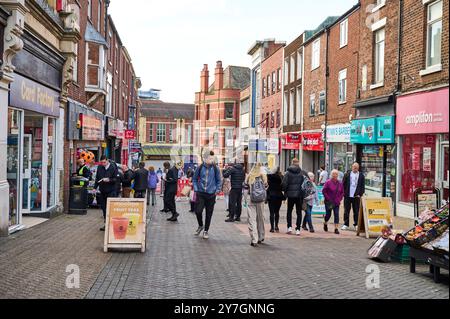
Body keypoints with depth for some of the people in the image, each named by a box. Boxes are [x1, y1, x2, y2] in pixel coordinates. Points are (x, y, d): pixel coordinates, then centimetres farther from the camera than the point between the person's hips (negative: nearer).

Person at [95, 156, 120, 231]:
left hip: (111, 191, -5)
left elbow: (117, 178, -8)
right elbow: (97, 178, 17)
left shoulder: (113, 167, -8)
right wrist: (95, 187, 12)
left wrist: (109, 180, -21)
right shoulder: (99, 168, 7)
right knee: (103, 207, 9)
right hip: (102, 191, 5)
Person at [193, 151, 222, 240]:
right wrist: (196, 189, 1)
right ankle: (200, 226, 22)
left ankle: (206, 231, 21)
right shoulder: (200, 168, -1)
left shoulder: (215, 169, -1)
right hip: (201, 194, 0)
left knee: (209, 214, 6)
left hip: (211, 194, 0)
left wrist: (217, 190, 0)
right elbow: (195, 179, 10)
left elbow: (219, 181, 9)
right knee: (198, 211, -7)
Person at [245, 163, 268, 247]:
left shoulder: (249, 177, -4)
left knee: (252, 220, -1)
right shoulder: (263, 177, -3)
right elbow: (266, 187, 5)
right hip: (261, 200, 2)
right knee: (260, 219, 16)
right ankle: (260, 238, 28)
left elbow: (245, 187, 4)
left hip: (250, 200, -2)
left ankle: (254, 240, -7)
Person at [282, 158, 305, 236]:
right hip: (299, 195, 0)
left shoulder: (288, 172, -5)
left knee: (289, 211, 16)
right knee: (299, 212, 7)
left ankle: (289, 227, 7)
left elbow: (284, 183, -7)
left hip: (290, 194, 0)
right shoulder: (301, 173, -4)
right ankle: (298, 229, 3)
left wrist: (285, 191, 9)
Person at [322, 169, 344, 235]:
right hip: (329, 202, -3)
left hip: (337, 202, 3)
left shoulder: (340, 184, 5)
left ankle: (336, 229, -4)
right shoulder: (328, 182, -7)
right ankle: (325, 224, 36)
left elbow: (342, 192, 14)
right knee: (328, 214, 6)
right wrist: (328, 198, -12)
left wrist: (340, 199, 1)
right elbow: (324, 191, -8)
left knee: (336, 215, -5)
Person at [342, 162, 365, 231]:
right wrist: (344, 193, -1)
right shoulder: (347, 174, 5)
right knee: (346, 211, 4)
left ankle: (356, 224, 13)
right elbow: (343, 184, 6)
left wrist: (360, 194, -4)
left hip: (356, 196, 0)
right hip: (347, 196, 1)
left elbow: (363, 186, 5)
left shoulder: (361, 175, 4)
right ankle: (346, 224, 10)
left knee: (356, 211, 4)